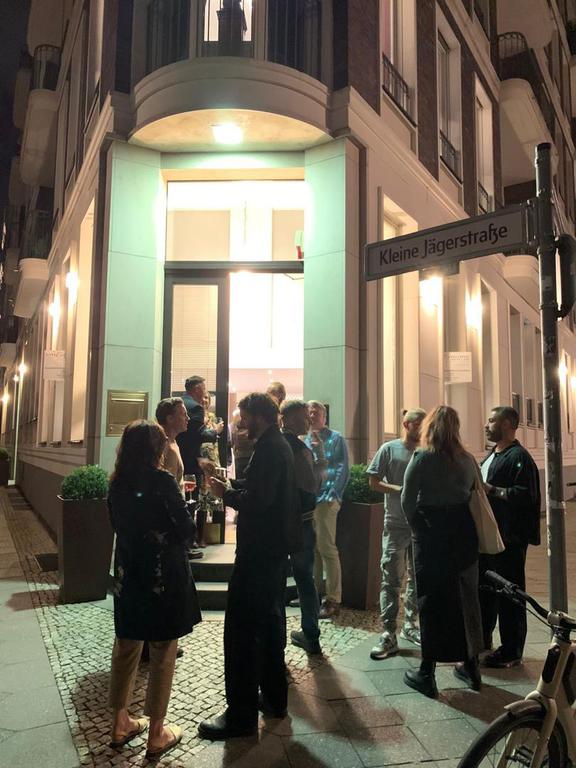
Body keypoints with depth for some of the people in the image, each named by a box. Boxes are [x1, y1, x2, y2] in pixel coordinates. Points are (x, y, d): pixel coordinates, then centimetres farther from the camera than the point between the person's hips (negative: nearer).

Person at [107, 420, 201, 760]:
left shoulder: (118, 483, 0)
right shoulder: (162, 481, -18)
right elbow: (187, 530, -15)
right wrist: (180, 503, 2)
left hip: (129, 575, 6)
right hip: (164, 577, -6)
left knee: (126, 647, 18)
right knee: (162, 655, 8)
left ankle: (121, 723, 32)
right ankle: (157, 735, 20)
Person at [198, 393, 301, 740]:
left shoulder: (269, 449, -20)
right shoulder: (279, 444, 12)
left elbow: (256, 500, -27)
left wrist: (226, 493, -12)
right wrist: (232, 483, 7)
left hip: (260, 549, -11)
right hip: (275, 546, 11)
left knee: (241, 628, -3)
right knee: (270, 618, 19)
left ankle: (241, 715, 6)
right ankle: (274, 696, 33)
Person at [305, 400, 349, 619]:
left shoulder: (335, 439, -2)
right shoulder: (304, 440, 15)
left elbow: (342, 471, -8)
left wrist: (330, 496, -14)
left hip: (325, 501, -6)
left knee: (327, 549, -6)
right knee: (311, 548, 14)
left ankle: (333, 600, 2)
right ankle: (315, 592, 27)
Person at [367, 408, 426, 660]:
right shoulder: (389, 449, -3)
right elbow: (374, 482, -3)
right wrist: (400, 490, -16)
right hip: (396, 524, -4)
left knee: (418, 577, 14)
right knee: (391, 579, -3)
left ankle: (410, 625, 30)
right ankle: (388, 635, 3)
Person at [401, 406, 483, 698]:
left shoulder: (423, 457, -11)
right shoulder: (468, 460, 2)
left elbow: (407, 499, -10)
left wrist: (417, 526, 5)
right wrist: (459, 522, 13)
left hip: (431, 534, -4)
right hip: (464, 532, 5)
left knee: (432, 601, 4)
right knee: (467, 597, 15)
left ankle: (427, 673, 13)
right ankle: (470, 665, 28)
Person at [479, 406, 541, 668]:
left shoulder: (519, 457, -14)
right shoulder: (491, 456, 15)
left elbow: (526, 494, -25)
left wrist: (491, 490, -25)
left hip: (509, 538, -9)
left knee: (508, 595, 1)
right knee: (484, 588, 19)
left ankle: (511, 652, 14)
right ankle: (482, 640, 34)